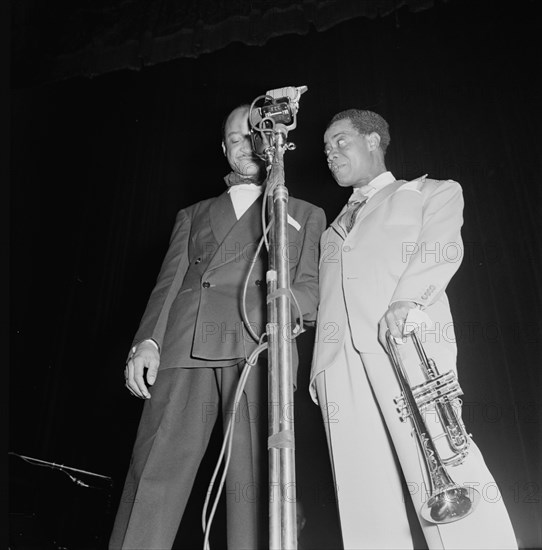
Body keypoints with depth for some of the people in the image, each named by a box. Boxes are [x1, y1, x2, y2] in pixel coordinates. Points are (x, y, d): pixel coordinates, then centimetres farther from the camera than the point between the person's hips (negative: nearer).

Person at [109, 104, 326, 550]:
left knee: (254, 482, -10)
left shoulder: (305, 214, 25)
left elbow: (312, 283, 13)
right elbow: (169, 283, 17)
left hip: (260, 348, -1)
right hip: (185, 347, 2)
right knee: (154, 476, -8)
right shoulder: (193, 215, 30)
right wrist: (147, 341, 0)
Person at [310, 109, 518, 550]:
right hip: (338, 354, 5)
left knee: (441, 467, -21)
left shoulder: (432, 191, 22)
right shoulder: (335, 228, 35)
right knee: (363, 492, -7)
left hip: (406, 336, -4)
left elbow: (443, 244, 2)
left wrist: (409, 299, -19)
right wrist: (318, 366, 11)